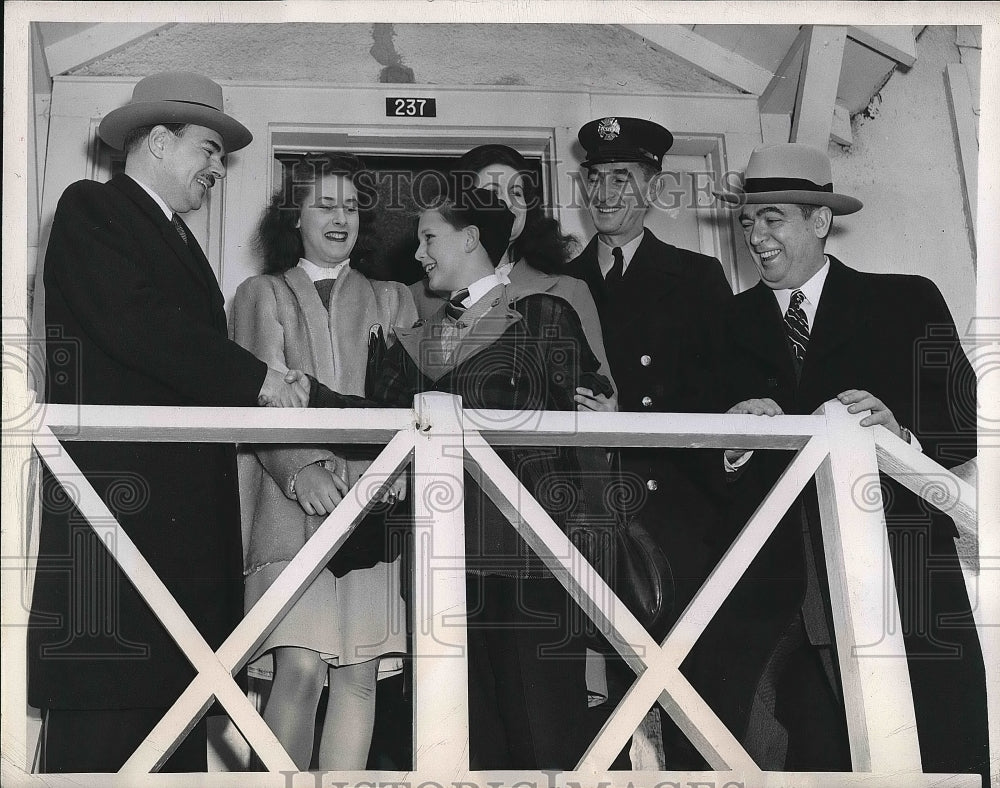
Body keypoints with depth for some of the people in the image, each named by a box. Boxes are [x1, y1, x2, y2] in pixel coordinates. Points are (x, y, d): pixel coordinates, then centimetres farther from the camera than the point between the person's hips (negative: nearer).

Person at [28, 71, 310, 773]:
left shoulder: (178, 240, 28)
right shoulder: (91, 210, 1)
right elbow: (138, 322, -14)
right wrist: (256, 379, -11)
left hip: (187, 503, 9)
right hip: (116, 491, -9)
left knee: (180, 687, 2)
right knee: (103, 714, -12)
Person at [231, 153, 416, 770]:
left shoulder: (391, 300, 22)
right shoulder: (262, 295, 16)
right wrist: (300, 468, -16)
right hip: (291, 503, -2)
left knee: (359, 674, -5)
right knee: (299, 668, -15)